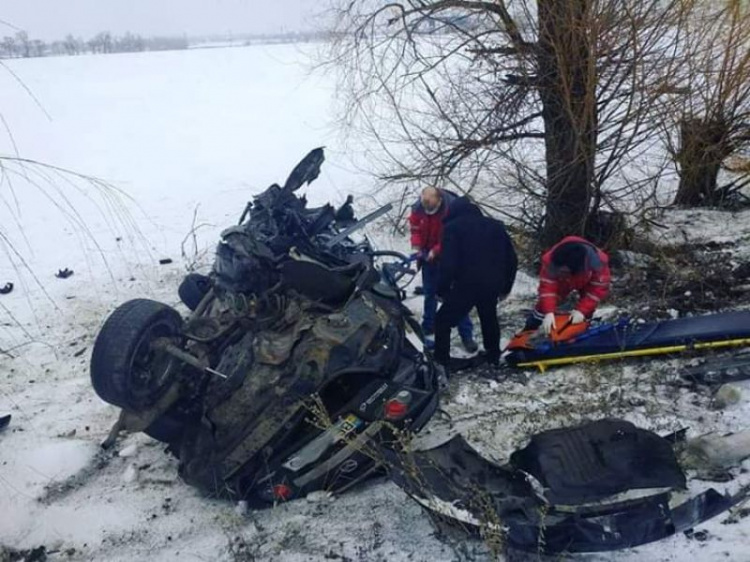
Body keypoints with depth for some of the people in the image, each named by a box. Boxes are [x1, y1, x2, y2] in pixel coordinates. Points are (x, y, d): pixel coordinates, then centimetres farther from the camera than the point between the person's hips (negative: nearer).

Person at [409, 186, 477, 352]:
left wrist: (436, 251, -26)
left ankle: (466, 335, 2)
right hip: (428, 256, 4)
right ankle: (428, 328, 33)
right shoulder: (418, 207, -13)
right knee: (429, 293, 16)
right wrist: (416, 246, -16)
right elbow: (415, 228, 2)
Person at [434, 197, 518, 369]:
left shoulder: (452, 227, 0)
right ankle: (494, 358, 39)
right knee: (489, 319, 30)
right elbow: (512, 259, 16)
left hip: (466, 285, -5)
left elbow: (448, 263, -12)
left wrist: (442, 289, -2)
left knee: (443, 321, 9)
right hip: (492, 285, 5)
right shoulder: (495, 225, 17)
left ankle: (440, 363, 4)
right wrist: (505, 287, 23)